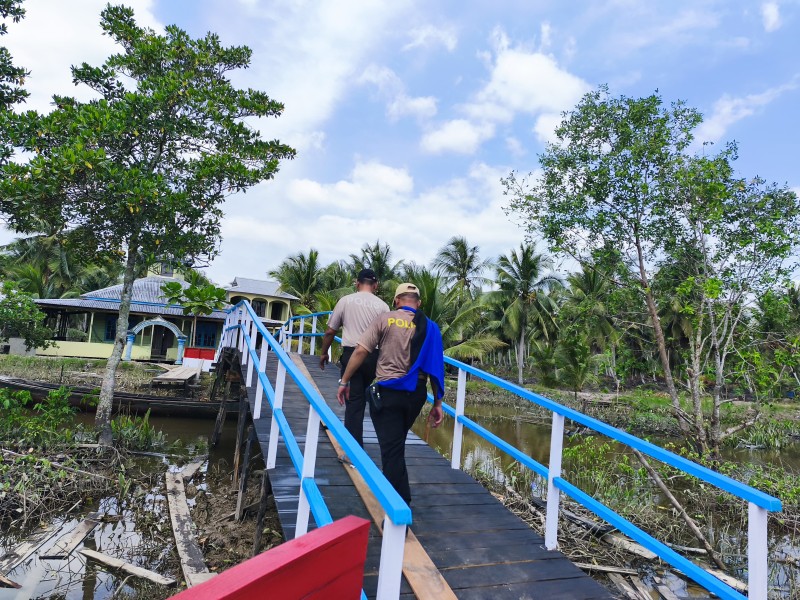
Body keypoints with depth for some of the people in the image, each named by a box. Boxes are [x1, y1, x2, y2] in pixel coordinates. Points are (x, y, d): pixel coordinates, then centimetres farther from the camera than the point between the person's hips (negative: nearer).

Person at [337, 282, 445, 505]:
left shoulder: (384, 320, -6)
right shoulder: (430, 327, 3)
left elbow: (361, 351, -11)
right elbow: (436, 367, 1)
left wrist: (344, 381, -1)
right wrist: (437, 404, 6)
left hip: (388, 391, -4)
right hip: (416, 393, 5)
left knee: (391, 447, 1)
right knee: (397, 443, 24)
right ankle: (396, 492, 41)